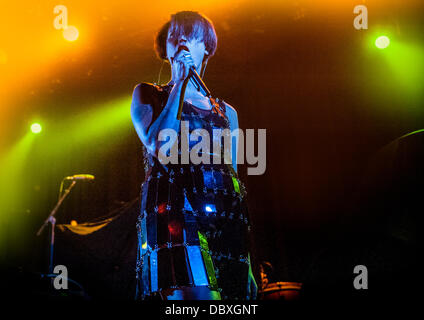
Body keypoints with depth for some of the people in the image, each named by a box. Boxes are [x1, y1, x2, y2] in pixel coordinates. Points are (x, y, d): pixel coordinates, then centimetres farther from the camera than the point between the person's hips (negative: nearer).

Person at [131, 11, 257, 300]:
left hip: (227, 221, 4)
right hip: (173, 214, -4)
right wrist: (181, 83, -1)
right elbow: (157, 146, -5)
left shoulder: (226, 112, 22)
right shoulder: (147, 95, 15)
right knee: (192, 293, -23)